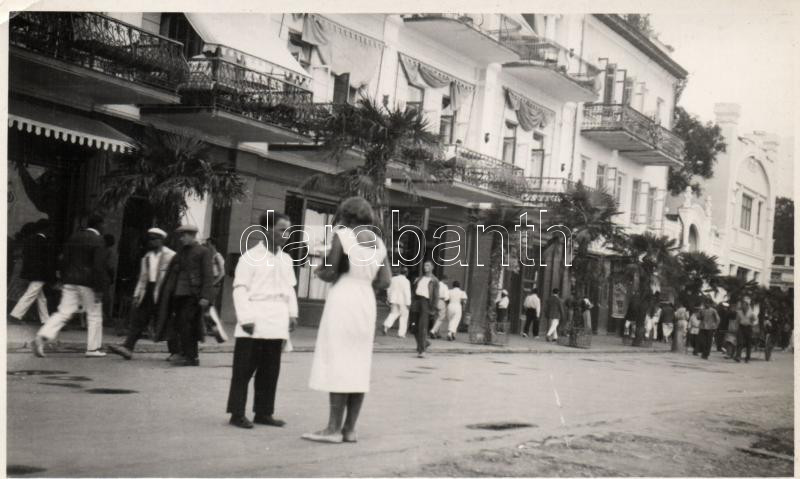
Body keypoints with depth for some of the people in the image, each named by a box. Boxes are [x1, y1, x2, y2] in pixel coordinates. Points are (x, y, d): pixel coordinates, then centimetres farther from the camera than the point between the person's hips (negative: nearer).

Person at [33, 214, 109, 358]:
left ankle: (42, 336, -13)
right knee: (94, 315, 7)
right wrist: (99, 289, -12)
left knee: (63, 312, 5)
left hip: (70, 281, 6)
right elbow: (98, 267, -14)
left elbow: (65, 261, 14)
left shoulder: (73, 237, 12)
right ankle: (93, 349, 10)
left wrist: (64, 281, 19)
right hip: (88, 284, -6)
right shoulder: (98, 241, -9)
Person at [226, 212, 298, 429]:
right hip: (254, 323, -6)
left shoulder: (286, 260, 13)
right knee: (244, 369, -1)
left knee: (270, 370, 9)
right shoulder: (251, 257, -5)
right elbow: (240, 289, -7)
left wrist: (293, 313, 10)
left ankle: (263, 412, 17)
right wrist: (245, 318, -14)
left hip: (277, 324, 6)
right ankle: (237, 413, 5)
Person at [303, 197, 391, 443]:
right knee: (357, 367, 5)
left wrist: (321, 271, 14)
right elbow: (386, 282, 9)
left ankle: (334, 428, -11)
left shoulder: (343, 235, -5)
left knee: (337, 365, -8)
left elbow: (328, 272, -8)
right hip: (366, 303, 7)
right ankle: (349, 429, 4)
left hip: (343, 302, -7)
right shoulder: (378, 243, 14)